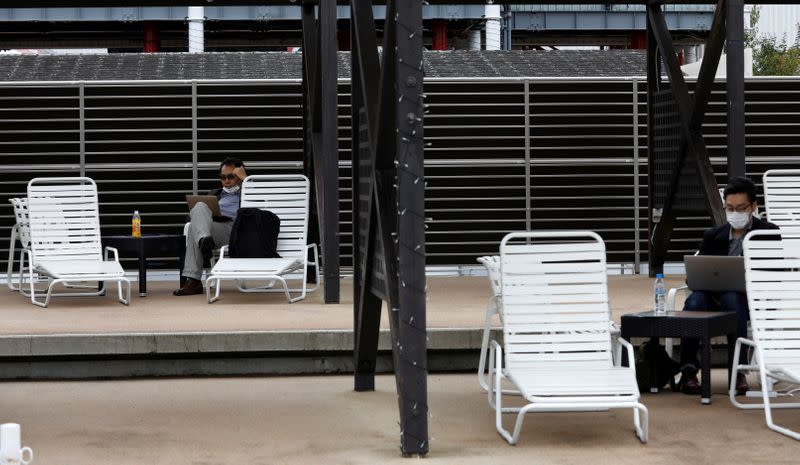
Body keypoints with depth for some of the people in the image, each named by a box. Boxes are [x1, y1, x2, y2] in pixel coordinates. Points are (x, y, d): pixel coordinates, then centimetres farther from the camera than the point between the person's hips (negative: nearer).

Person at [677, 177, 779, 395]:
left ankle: (738, 371, -34)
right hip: (713, 295, 2)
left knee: (732, 298, -38)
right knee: (694, 301, -32)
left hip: (750, 298, -2)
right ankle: (688, 371, -33)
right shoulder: (713, 236, 18)